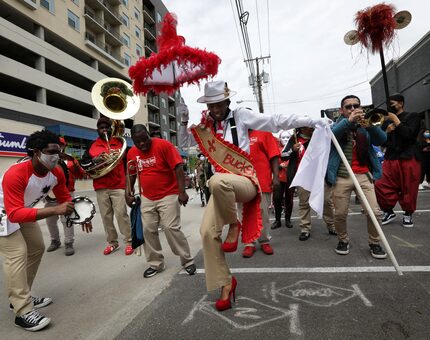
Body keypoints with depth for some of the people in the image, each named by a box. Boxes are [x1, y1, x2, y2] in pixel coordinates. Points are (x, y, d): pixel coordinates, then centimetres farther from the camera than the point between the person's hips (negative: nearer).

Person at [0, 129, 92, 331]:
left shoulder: (56, 173, -16)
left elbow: (65, 199, -3)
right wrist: (55, 210, -52)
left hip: (25, 212, 8)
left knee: (37, 249, 11)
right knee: (17, 254, -16)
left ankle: (20, 298, 26)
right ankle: (23, 312, -10)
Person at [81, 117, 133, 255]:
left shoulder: (120, 143, 6)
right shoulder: (92, 146, 11)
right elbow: (83, 164, 7)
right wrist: (95, 160, -14)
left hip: (118, 186, -3)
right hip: (101, 188, 3)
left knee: (121, 213, -6)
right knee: (106, 216, 7)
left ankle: (129, 242, 3)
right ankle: (112, 242, 18)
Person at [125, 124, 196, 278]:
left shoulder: (164, 145, -13)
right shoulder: (131, 153, 4)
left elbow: (178, 168, -16)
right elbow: (131, 174, 17)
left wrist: (182, 192, -21)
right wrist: (128, 193, 8)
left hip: (168, 196, -5)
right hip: (147, 199, 6)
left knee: (171, 228, -8)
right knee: (148, 230, 6)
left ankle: (188, 261, 9)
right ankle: (155, 263, 23)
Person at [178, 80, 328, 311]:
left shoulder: (241, 115, 0)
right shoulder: (205, 125, 12)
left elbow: (276, 121, -3)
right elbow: (184, 142, 23)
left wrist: (311, 121, -5)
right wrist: (184, 121, 7)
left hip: (244, 181, -5)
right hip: (222, 188, 5)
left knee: (218, 181, -38)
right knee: (208, 232, -9)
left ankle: (234, 225, -9)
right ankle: (225, 283, 10)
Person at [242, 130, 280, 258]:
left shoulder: (264, 132, 3)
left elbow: (274, 156, -2)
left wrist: (276, 176, -11)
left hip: (262, 181, -2)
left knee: (263, 212, 7)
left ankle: (265, 241, 22)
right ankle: (249, 243, 18)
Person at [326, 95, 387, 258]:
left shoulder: (366, 126, 13)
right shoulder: (339, 124, 8)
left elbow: (382, 140, -3)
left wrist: (370, 124, -19)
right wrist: (349, 121, -29)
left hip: (364, 175, 2)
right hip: (342, 177, -2)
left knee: (375, 212, -2)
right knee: (340, 214, 1)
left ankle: (374, 243, 20)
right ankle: (343, 240, 25)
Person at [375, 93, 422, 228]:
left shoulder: (412, 116, 5)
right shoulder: (388, 121, 19)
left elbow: (408, 134, -12)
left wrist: (395, 120, -7)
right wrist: (387, 131, -1)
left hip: (408, 158, -4)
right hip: (390, 159, 4)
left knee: (409, 190, 1)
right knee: (381, 185, -8)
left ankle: (408, 214, 20)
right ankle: (388, 212, 10)